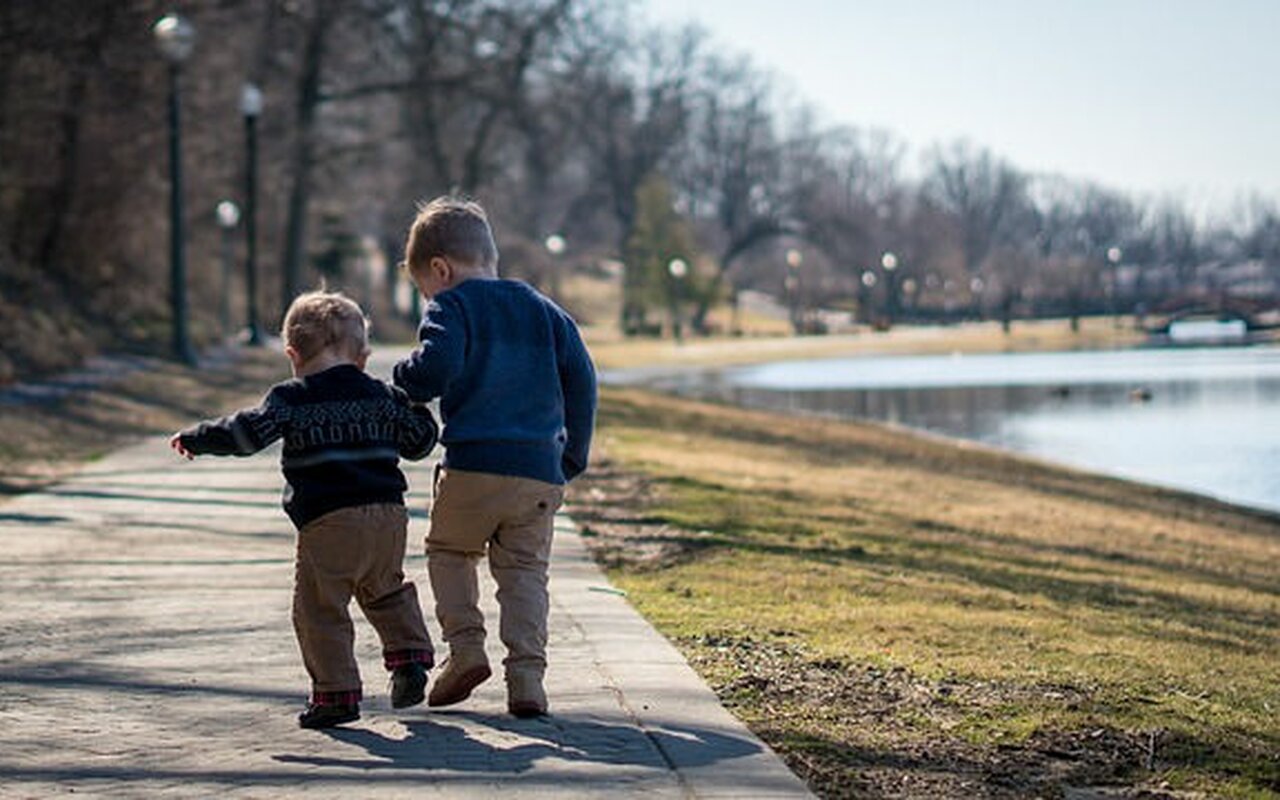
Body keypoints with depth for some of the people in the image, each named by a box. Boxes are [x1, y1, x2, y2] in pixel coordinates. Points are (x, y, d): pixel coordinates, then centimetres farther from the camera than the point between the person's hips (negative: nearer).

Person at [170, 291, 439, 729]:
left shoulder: (292, 398, 0)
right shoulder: (384, 397, 13)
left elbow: (247, 433, -9)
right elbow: (420, 440, 21)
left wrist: (194, 439, 4)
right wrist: (417, 407, 42)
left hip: (328, 522, -5)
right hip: (389, 515, 5)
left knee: (320, 609, 1)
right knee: (386, 591, 27)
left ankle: (336, 693, -3)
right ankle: (410, 655, 14)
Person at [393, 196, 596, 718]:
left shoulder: (451, 308, 0)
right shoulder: (545, 311, 17)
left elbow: (436, 367, -18)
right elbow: (581, 381, 13)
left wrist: (403, 382, 4)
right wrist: (573, 456, 19)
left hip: (473, 465, -4)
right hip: (542, 470, 4)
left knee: (448, 551, 17)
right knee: (525, 570, 9)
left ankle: (465, 646, 3)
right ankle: (526, 675, -4)